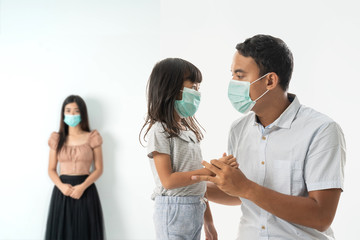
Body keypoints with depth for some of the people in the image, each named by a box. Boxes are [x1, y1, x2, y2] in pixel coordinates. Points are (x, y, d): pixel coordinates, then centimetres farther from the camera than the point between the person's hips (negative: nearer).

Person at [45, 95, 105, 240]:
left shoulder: (92, 138, 2)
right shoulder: (57, 139, 7)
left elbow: (99, 169, 0)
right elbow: (51, 170, 8)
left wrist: (82, 187, -15)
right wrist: (61, 186, -11)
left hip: (86, 191, -1)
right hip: (62, 191, 2)